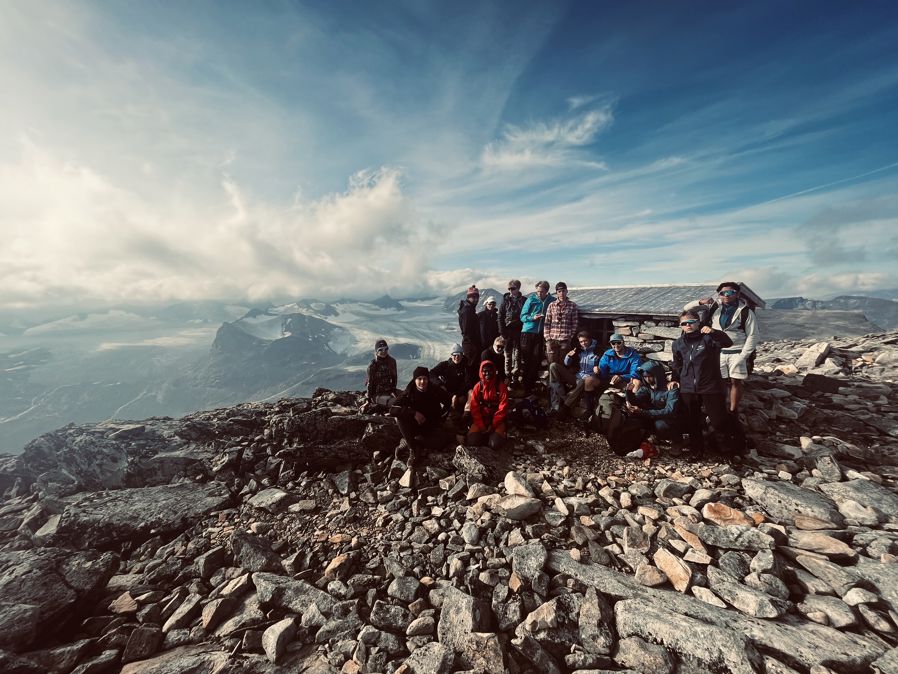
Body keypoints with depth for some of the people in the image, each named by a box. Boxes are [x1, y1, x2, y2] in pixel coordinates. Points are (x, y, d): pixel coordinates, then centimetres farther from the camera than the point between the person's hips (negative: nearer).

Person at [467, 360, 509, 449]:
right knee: (472, 440, -19)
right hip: (481, 419, 2)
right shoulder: (478, 386, -3)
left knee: (495, 444, -23)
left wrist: (493, 425, -14)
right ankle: (485, 435, 11)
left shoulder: (501, 386, -9)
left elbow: (502, 409, -10)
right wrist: (481, 425, -12)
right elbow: (474, 408, -3)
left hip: (497, 420, -2)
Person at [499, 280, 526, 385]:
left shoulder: (524, 300, 3)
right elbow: (500, 315, 2)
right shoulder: (505, 299, 4)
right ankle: (508, 375, 13)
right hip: (508, 329, 0)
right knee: (508, 352, 6)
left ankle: (516, 375, 11)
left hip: (519, 329, 0)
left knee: (518, 351, 4)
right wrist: (502, 330, -5)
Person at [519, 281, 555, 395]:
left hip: (541, 334, 1)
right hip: (528, 332, -1)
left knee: (536, 360, 3)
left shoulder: (552, 301, 4)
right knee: (527, 360, 3)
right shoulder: (531, 299, 0)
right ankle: (525, 386, 13)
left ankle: (531, 386, 16)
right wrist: (532, 318, -17)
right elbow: (522, 316, 1)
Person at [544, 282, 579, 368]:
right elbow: (547, 323, 5)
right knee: (552, 365, 3)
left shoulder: (572, 305, 4)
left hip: (565, 340, -1)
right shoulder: (552, 305, 6)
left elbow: (575, 323, 4)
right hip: (552, 340, 1)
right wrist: (548, 339, -2)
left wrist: (570, 337, -4)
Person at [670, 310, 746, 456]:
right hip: (687, 389, 4)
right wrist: (675, 379, 6)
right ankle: (697, 446, 31)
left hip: (711, 388, -4)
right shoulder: (678, 343, 6)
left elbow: (728, 343, -26)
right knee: (692, 422, 12)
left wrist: (713, 332, -41)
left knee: (719, 421, 1)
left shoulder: (708, 338, -7)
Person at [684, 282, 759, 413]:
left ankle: (733, 411, 18)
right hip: (718, 352, 2)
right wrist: (701, 302, -19)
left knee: (736, 381, 5)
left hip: (737, 352, -1)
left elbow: (753, 336, -5)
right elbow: (687, 308, 1)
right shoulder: (714, 305, 0)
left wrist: (743, 356, -11)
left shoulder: (746, 311, -7)